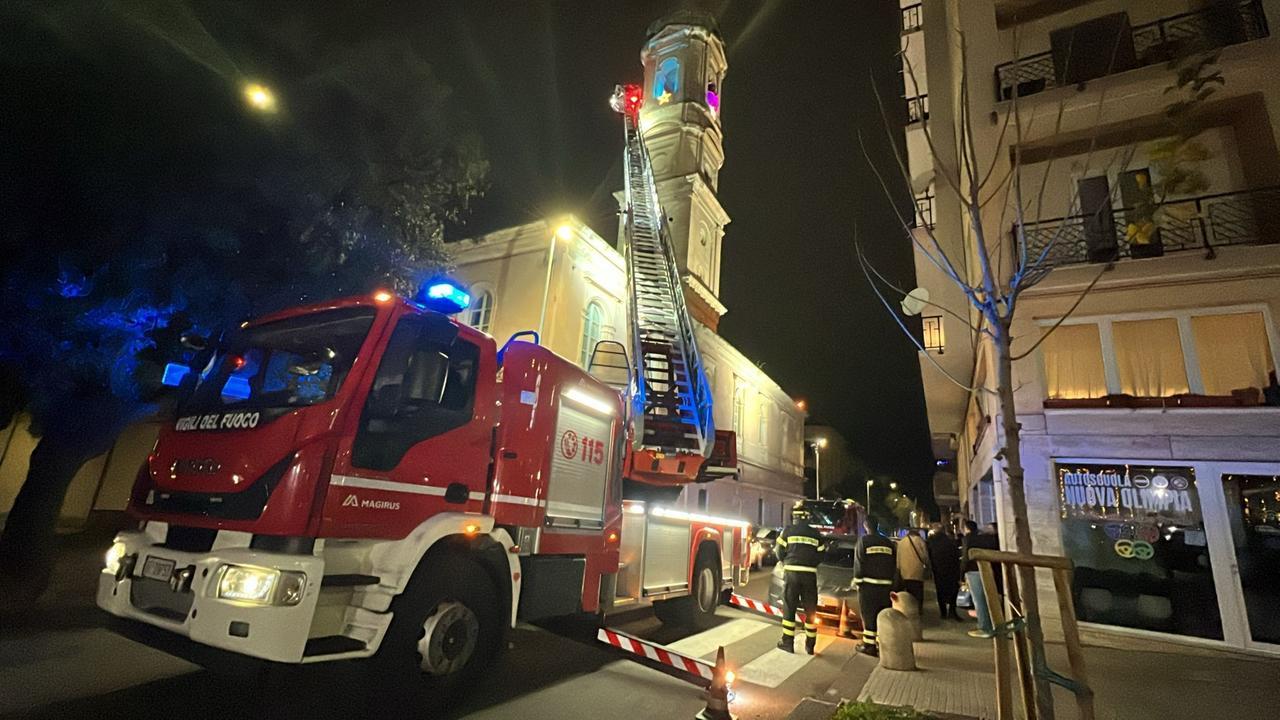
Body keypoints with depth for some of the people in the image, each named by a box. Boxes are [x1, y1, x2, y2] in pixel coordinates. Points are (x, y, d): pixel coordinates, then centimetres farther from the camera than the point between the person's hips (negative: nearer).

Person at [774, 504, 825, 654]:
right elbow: (820, 555, 5)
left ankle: (788, 642, 8)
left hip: (792, 572, -2)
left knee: (789, 608, 6)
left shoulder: (788, 531, 0)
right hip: (810, 574, 2)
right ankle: (810, 645, 16)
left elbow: (780, 553, 1)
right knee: (810, 610, 12)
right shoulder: (816, 534, 6)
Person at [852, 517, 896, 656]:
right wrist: (889, 579, 15)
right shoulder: (888, 543, 9)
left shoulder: (863, 540, -7)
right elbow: (894, 565, 10)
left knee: (868, 615, 2)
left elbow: (858, 563, -9)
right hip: (886, 585, 5)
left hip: (868, 584, -4)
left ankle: (869, 645, 5)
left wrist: (857, 580, 0)